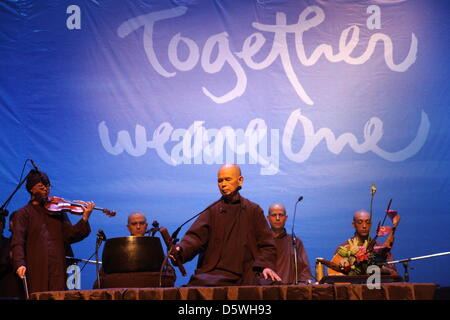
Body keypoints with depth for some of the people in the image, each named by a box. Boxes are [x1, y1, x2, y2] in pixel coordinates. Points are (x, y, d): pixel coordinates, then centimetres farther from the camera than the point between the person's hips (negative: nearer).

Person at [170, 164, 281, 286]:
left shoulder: (253, 210, 15)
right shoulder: (212, 211, 15)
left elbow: (267, 245, 11)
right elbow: (196, 236, 1)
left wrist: (265, 265, -10)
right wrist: (180, 250, -21)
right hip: (212, 274, 0)